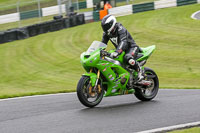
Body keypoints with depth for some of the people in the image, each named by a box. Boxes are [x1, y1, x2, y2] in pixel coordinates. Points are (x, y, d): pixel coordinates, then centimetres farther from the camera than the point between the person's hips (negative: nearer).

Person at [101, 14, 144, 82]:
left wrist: (117, 52, -54)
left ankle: (140, 71, -20)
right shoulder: (106, 32, -1)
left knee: (127, 58, -40)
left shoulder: (120, 29, -25)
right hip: (120, 50, 9)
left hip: (131, 47, -9)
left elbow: (123, 42, -39)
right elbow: (103, 43, 6)